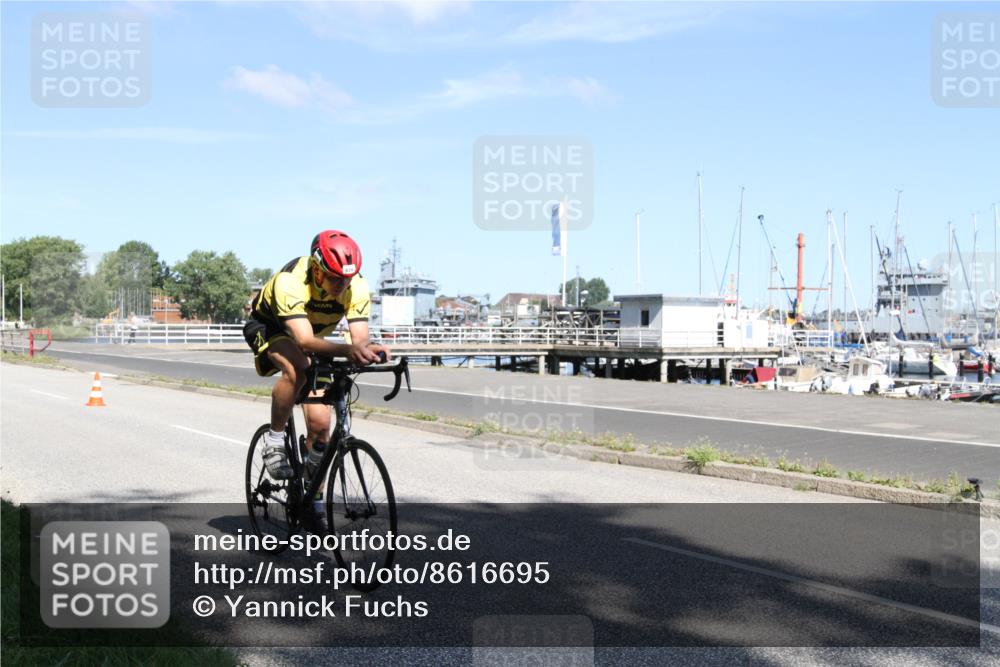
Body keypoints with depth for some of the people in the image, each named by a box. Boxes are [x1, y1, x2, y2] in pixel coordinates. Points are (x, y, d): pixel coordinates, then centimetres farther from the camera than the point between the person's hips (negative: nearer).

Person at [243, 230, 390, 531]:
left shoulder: (357, 287, -27)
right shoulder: (290, 281, -39)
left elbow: (360, 339, -31)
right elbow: (305, 340, -49)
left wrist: (369, 349, -56)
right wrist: (347, 350, -66)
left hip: (314, 341, 4)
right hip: (268, 327, -4)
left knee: (320, 424, -6)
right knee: (296, 368, -39)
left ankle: (312, 503, 12)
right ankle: (274, 440, -14)